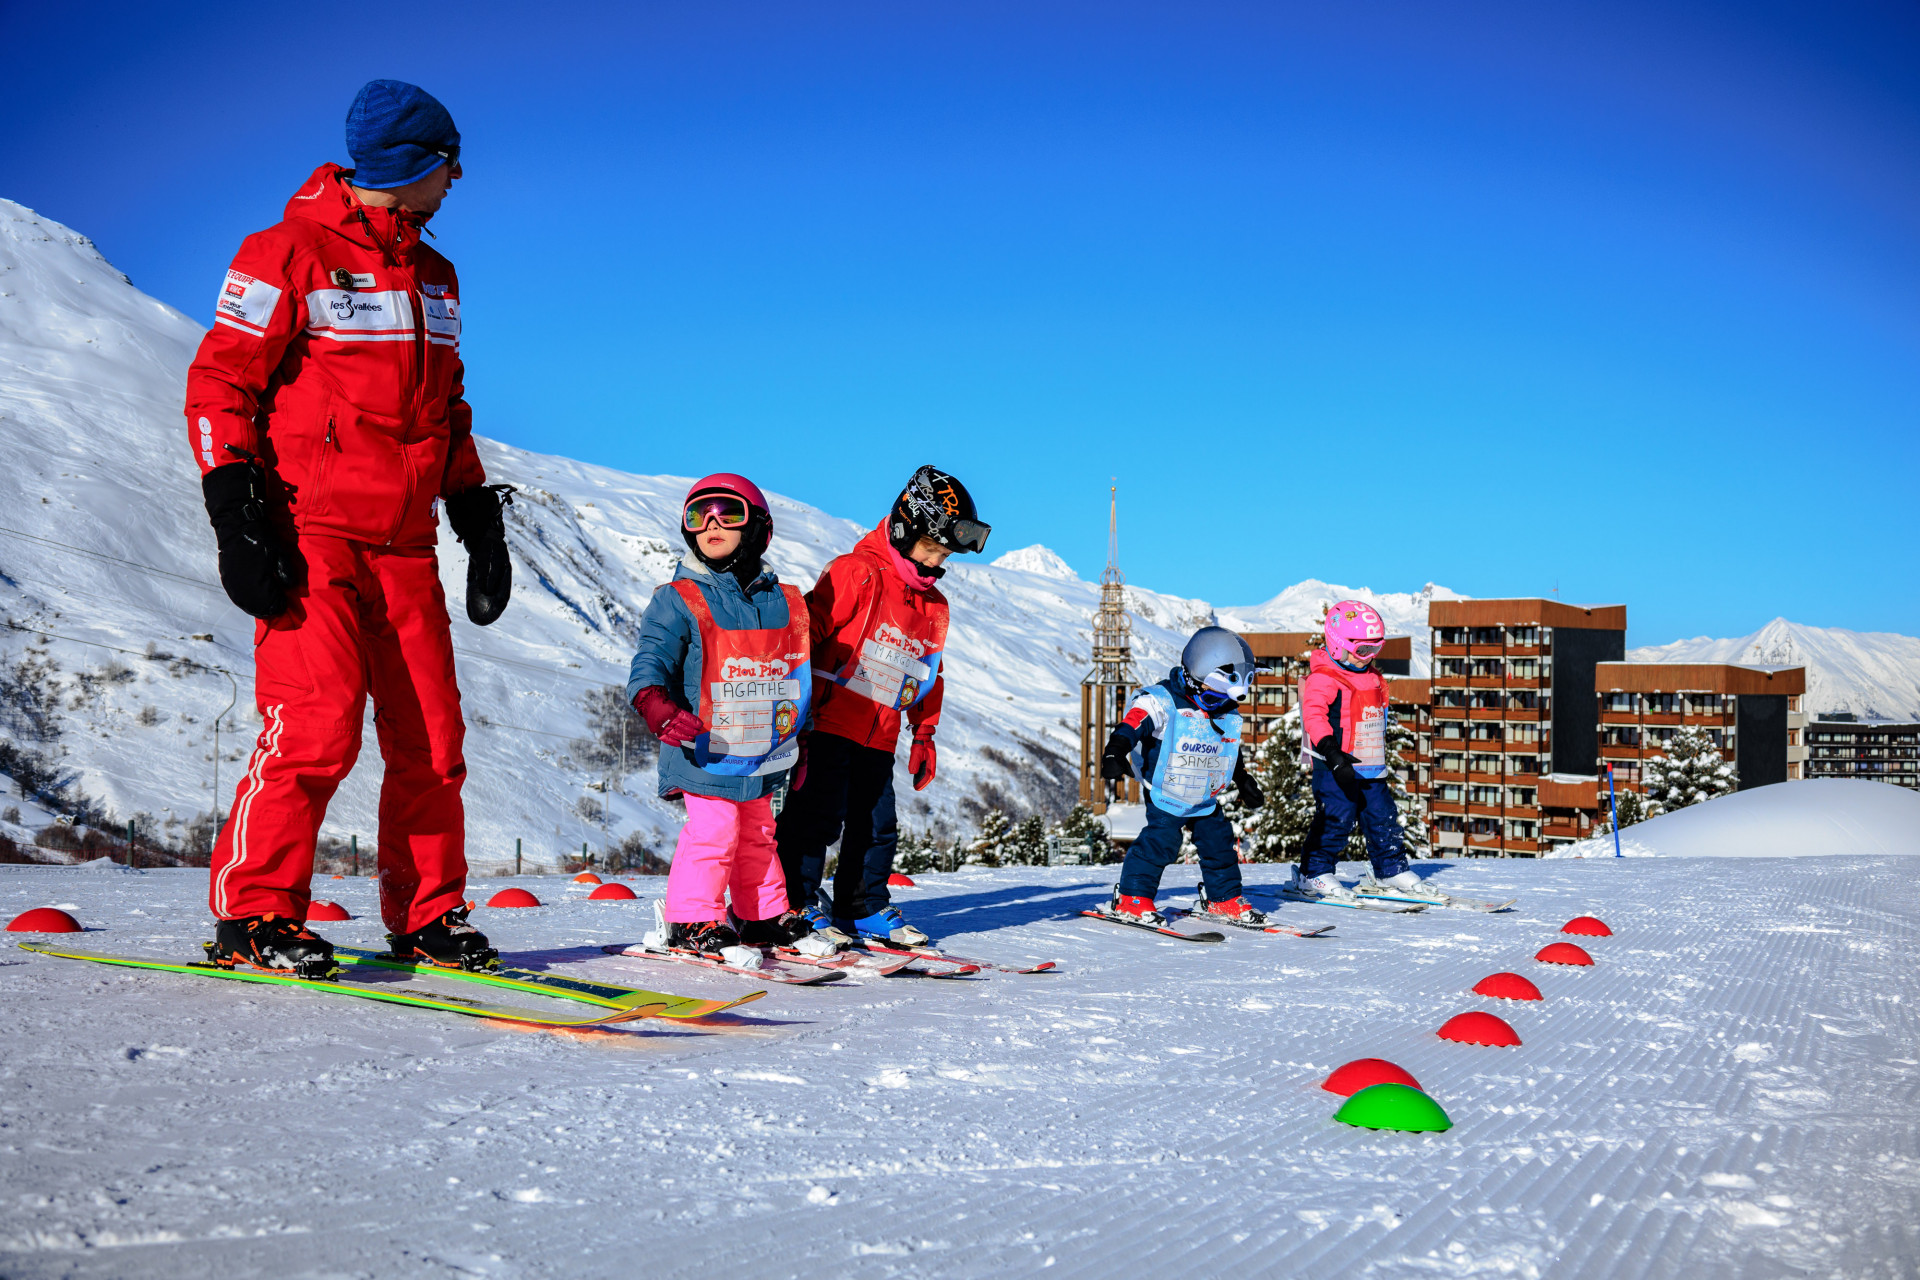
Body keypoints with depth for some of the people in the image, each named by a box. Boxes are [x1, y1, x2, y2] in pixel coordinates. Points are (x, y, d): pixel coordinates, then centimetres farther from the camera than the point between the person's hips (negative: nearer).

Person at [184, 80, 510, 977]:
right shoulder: (289, 256, -1)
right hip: (312, 537, -6)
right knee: (316, 726, -15)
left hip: (406, 547, 6)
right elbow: (220, 384, -4)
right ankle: (253, 914, -3)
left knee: (432, 738, 3)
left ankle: (428, 916, 14)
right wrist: (236, 511, -13)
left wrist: (479, 522, 20)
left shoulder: (435, 278, 21)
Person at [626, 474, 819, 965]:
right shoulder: (677, 601, -5)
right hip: (706, 751, -5)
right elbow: (652, 659, -12)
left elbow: (799, 677, 16)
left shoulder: (786, 604, 8)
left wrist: (799, 743, 17)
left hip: (764, 753, 5)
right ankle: (693, 923, 2)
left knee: (757, 833, 16)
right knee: (713, 831, -10)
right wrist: (656, 703, -33)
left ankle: (763, 917, 29)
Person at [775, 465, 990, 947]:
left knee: (878, 825, 10)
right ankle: (798, 906, 4)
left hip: (880, 739, 7)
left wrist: (923, 735, 22)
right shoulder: (856, 574, -9)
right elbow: (807, 629, -12)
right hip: (829, 723, -7)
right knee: (818, 815, -6)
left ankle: (865, 908, 23)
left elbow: (930, 673, 25)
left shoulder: (934, 607, 15)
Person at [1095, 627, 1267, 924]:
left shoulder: (1228, 716, 6)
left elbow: (1231, 753, 23)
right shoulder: (1163, 702, -18)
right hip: (1166, 796, -6)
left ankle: (1223, 899, 24)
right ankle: (1131, 899, -7)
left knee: (1219, 841, 7)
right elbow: (1133, 723, -30)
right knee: (1160, 842, -16)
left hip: (1206, 800, 7)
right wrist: (1115, 752, -45)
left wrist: (1244, 782, 30)